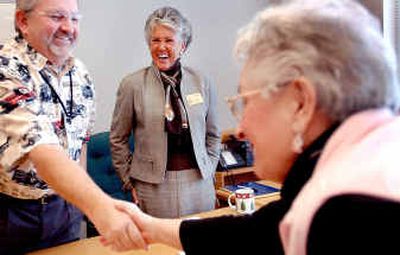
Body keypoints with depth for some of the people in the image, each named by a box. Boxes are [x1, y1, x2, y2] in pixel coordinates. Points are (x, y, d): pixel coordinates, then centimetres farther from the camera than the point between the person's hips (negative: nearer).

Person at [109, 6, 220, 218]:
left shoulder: (202, 83, 4)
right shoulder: (132, 84, -3)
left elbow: (213, 135, 14)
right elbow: (118, 139, 3)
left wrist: (208, 172, 8)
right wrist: (130, 182, 2)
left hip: (199, 184, 3)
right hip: (154, 185, -2)